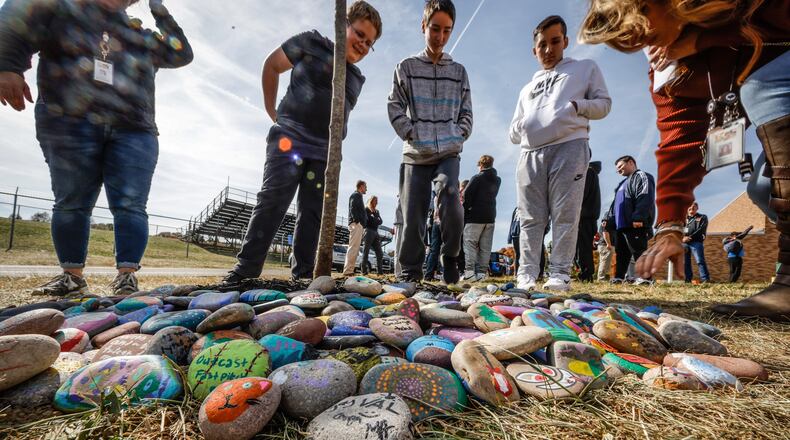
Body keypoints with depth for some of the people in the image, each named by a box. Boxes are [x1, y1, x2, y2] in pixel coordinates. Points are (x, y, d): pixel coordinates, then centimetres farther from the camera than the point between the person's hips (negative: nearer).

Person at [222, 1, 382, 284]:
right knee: (272, 201, -10)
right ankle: (247, 267, -2)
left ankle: (303, 271, 10)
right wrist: (272, 111, 8)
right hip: (289, 139, -4)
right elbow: (271, 65, 11)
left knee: (313, 213, 3)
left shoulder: (357, 79, 19)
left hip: (325, 154, 5)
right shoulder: (311, 43, 6)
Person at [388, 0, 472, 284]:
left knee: (450, 201, -24)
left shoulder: (458, 71, 16)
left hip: (449, 152, 1)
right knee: (413, 215, -2)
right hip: (416, 154, 0)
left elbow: (466, 112, 16)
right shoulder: (406, 67, 11)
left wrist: (458, 135, 0)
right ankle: (410, 273, 10)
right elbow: (395, 108, 4)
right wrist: (412, 134, -8)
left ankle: (450, 256, -1)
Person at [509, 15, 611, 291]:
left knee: (565, 215, -9)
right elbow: (513, 134, 25)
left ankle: (560, 273, -5)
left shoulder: (585, 68, 22)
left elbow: (604, 104, 13)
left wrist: (579, 105, -8)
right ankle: (527, 275, 2)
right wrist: (518, 128, 1)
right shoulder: (527, 89, 30)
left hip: (569, 148, -3)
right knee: (530, 219, -1)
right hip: (530, 154, 4)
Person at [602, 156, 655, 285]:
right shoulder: (623, 183, 29)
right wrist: (609, 218, 22)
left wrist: (639, 217, -26)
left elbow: (645, 198, -17)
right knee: (621, 252, 11)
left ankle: (645, 277, -5)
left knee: (639, 251, -8)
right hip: (621, 224, 10)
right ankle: (618, 278, 16)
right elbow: (615, 203, 31)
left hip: (635, 225, -10)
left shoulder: (642, 177, -1)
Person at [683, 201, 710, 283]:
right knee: (685, 262, 3)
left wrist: (690, 237, -13)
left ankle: (705, 279, -14)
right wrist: (683, 238, -11)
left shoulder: (702, 217, 13)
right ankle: (687, 280, 7)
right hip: (684, 243, 3)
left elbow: (701, 230, -2)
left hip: (696, 242, -3)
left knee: (700, 261, -13)